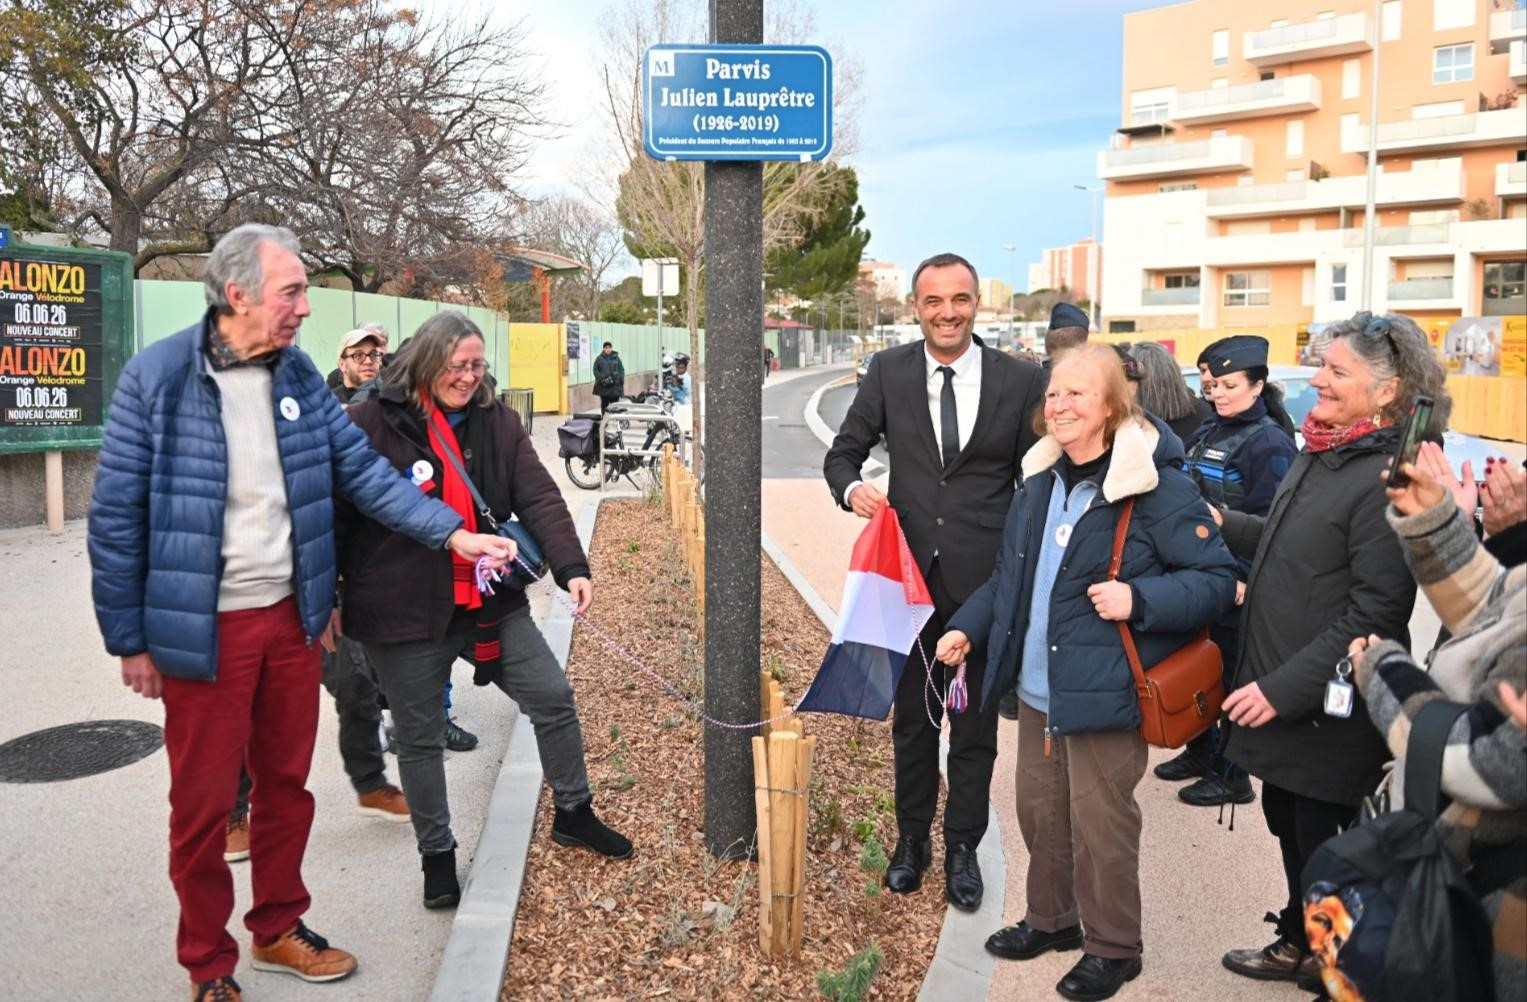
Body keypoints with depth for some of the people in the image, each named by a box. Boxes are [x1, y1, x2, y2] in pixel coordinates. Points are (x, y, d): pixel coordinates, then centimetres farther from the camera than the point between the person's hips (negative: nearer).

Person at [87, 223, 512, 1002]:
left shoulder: (297, 374, 2)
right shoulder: (154, 379, -13)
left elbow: (362, 471, 3)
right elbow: (117, 517, -9)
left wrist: (454, 532, -6)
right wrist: (129, 640, -8)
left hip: (290, 617, 5)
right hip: (202, 629, -5)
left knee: (287, 784, 17)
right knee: (203, 803, 9)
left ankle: (278, 928, 37)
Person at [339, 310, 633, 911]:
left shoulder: (496, 422, 3)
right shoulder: (371, 425, -9)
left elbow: (539, 497, -5)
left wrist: (572, 567, -18)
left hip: (490, 601, 4)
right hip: (405, 611, -3)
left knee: (553, 697, 7)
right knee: (420, 739, 10)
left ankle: (573, 814, 29)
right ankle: (437, 854, 30)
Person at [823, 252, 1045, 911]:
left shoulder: (1021, 381, -4)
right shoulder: (889, 372, -1)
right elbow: (844, 452, 8)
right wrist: (852, 488, -16)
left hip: (987, 580, -1)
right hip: (910, 572, 1)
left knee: (976, 724, 12)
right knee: (912, 717, 15)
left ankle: (962, 849, 30)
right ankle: (912, 838, 34)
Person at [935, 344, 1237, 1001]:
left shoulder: (1156, 486, -15)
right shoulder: (1041, 481, 8)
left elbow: (1218, 578, -13)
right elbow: (1010, 575, 18)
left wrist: (1139, 600, -25)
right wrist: (966, 628, 11)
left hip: (1104, 690, -7)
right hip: (1036, 687, 7)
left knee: (1099, 821, 4)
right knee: (1039, 810, 18)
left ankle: (1111, 948, 26)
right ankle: (1051, 919, 40)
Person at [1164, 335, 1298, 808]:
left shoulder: (1269, 442, -12)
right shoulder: (1206, 433, 12)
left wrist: (1245, 576, -22)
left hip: (1234, 583, -8)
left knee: (1229, 673, 2)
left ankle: (1232, 777, 15)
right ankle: (1201, 752, 33)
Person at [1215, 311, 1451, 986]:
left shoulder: (1386, 479, -22)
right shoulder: (1318, 454, 7)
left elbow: (1371, 616, -24)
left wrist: (1282, 689, -23)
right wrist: (1225, 524, 8)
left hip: (1327, 710, -9)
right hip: (1276, 694, 9)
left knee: (1321, 842, 8)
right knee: (1288, 825, 23)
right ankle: (1299, 944, 43)